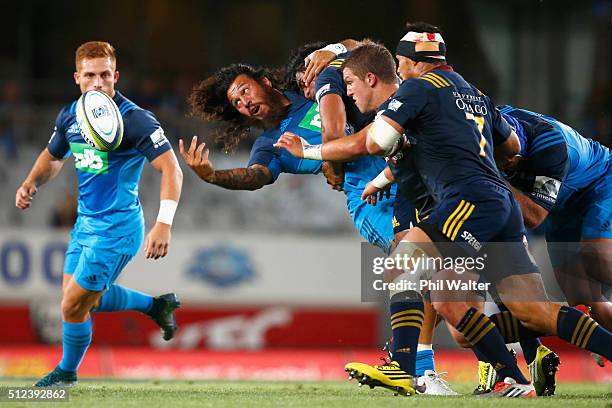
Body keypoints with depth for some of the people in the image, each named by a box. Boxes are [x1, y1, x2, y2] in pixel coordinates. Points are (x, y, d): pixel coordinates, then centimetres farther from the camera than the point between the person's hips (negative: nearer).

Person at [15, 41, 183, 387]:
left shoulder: (134, 119, -21)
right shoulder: (71, 115, 2)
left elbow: (171, 169, -25)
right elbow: (53, 156, 20)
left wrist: (164, 224, -36)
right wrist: (31, 183, -1)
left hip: (116, 229, -8)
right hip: (86, 222, 8)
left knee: (73, 306, -2)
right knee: (87, 298, 19)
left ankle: (67, 372, 25)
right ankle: (156, 305, 37)